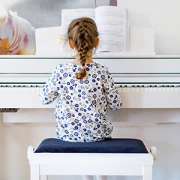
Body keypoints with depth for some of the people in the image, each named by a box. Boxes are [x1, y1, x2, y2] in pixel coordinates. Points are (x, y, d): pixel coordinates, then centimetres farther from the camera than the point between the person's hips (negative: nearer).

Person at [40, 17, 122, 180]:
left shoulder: (61, 71, -12)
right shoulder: (102, 72, -13)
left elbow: (45, 99, 0)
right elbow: (116, 105, -5)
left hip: (68, 134, 1)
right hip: (96, 133, 0)